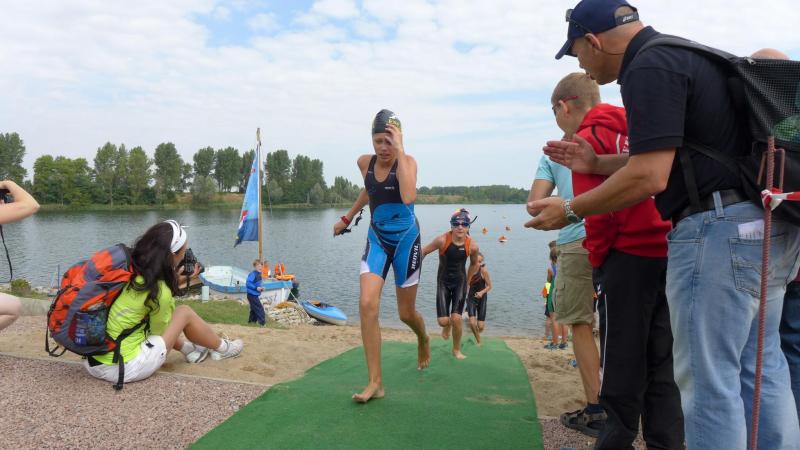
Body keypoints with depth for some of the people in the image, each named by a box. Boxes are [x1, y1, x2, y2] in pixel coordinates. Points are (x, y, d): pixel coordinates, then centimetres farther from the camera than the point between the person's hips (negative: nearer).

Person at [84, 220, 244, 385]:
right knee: (185, 313, 3)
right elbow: (159, 332, 1)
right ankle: (222, 349, 25)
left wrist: (176, 279, 13)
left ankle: (188, 349, 31)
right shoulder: (160, 291, -19)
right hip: (123, 369, -7)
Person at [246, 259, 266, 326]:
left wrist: (261, 288, 4)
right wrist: (256, 288, -28)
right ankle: (262, 322, -7)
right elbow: (248, 283, -26)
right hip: (252, 295, -9)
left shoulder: (259, 274, 9)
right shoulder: (253, 274, -19)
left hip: (255, 295, 9)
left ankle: (252, 320, 29)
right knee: (259, 308, -9)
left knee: (254, 308, 18)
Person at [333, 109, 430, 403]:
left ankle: (423, 340, 46)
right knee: (367, 304, -17)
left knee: (406, 313, 9)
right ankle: (375, 382, -8)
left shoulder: (407, 162, -14)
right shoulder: (365, 162, -1)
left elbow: (408, 197, -35)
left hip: (405, 240, -3)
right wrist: (348, 217, 29)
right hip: (377, 240, 3)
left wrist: (399, 152, -31)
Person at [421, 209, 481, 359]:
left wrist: (467, 281, 10)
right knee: (442, 321, -5)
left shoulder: (472, 245, -17)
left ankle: (457, 350, 15)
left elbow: (474, 264, 5)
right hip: (443, 281, 0)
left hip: (460, 281, 0)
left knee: (456, 318, -11)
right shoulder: (442, 240, -23)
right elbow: (423, 252, -8)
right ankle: (447, 325, 36)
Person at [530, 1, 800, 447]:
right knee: (762, 369, 17)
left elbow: (649, 178, -20)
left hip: (718, 227, -10)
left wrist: (570, 211, -9)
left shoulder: (649, 67, -12)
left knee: (708, 378, -1)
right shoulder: (688, 55, 20)